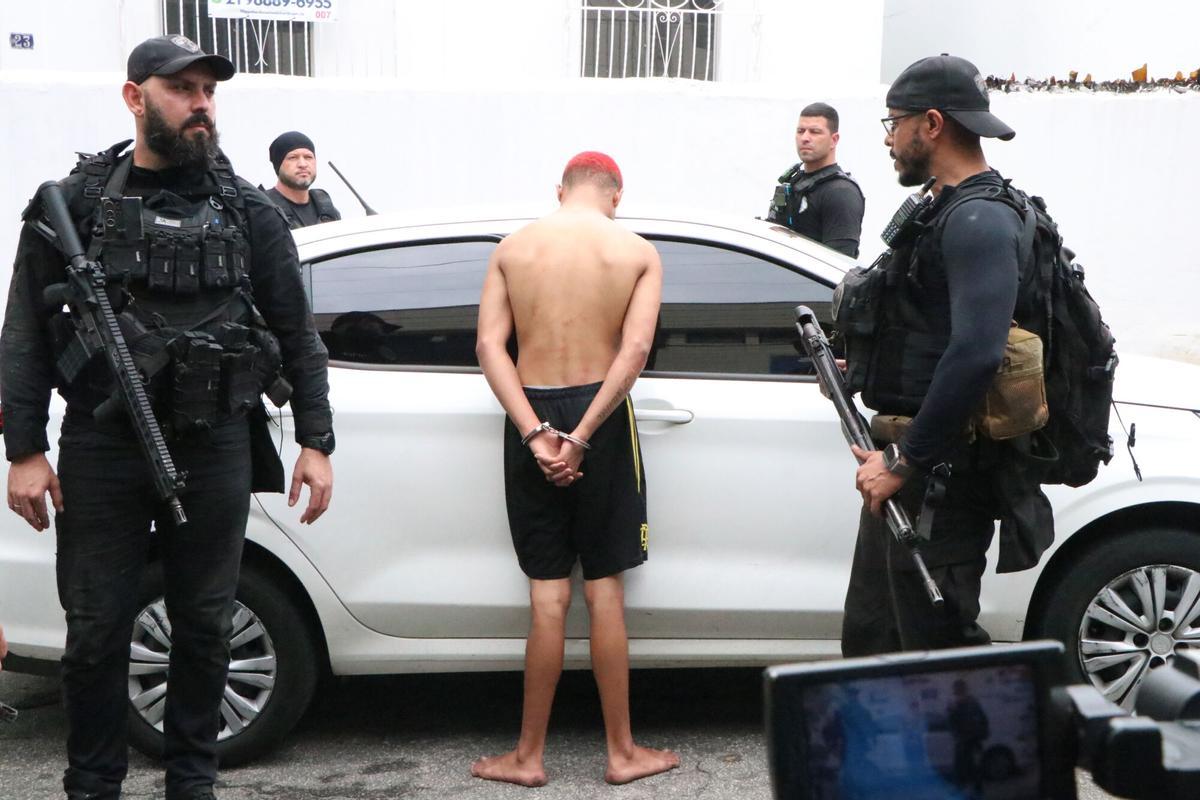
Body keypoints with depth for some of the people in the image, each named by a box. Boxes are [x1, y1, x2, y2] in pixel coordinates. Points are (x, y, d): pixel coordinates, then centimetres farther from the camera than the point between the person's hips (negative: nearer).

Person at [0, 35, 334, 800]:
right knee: (97, 629, 6)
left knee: (206, 627, 10)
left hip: (215, 450, 1)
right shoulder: (77, 202, 2)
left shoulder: (248, 211, 5)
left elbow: (297, 335, 7)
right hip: (101, 450, -1)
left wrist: (316, 442, 1)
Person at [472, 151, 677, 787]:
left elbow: (490, 344, -7)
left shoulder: (513, 247, 4)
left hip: (531, 415, 1)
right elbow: (634, 350, -12)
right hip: (600, 415, -1)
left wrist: (534, 433, -13)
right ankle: (622, 753, 17)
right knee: (604, 589, 8)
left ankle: (528, 756, 15)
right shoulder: (638, 252, 1)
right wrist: (581, 437, -15)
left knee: (548, 594, 7)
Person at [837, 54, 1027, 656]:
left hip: (939, 475, -10)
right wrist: (862, 370, 15)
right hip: (904, 468, 11)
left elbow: (976, 352, -29)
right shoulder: (945, 211, 17)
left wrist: (905, 461, -25)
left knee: (938, 645, -2)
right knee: (869, 638, 18)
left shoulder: (979, 221, -16)